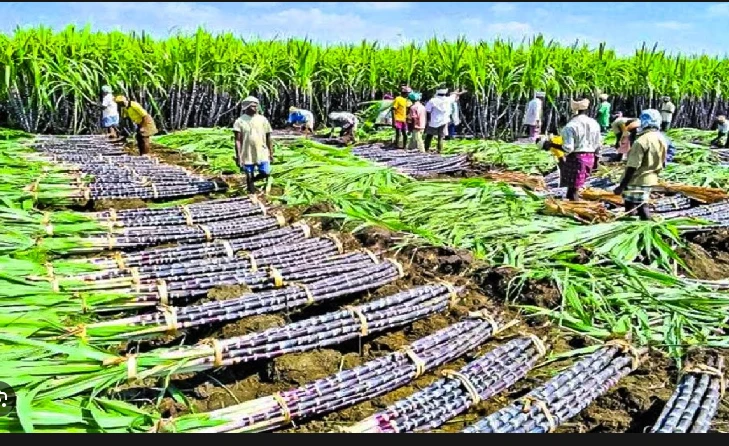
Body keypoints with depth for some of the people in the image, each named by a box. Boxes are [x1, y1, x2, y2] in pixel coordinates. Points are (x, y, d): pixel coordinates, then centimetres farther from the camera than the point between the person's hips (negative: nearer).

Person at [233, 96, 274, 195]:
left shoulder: (263, 119, 3)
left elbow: (269, 138, 9)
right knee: (249, 176, 5)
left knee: (266, 173, -4)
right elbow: (237, 140, -6)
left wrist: (271, 152, 8)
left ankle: (252, 180, 27)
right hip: (247, 154, -2)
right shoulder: (240, 121, -4)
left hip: (262, 153, 2)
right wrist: (238, 156, -11)